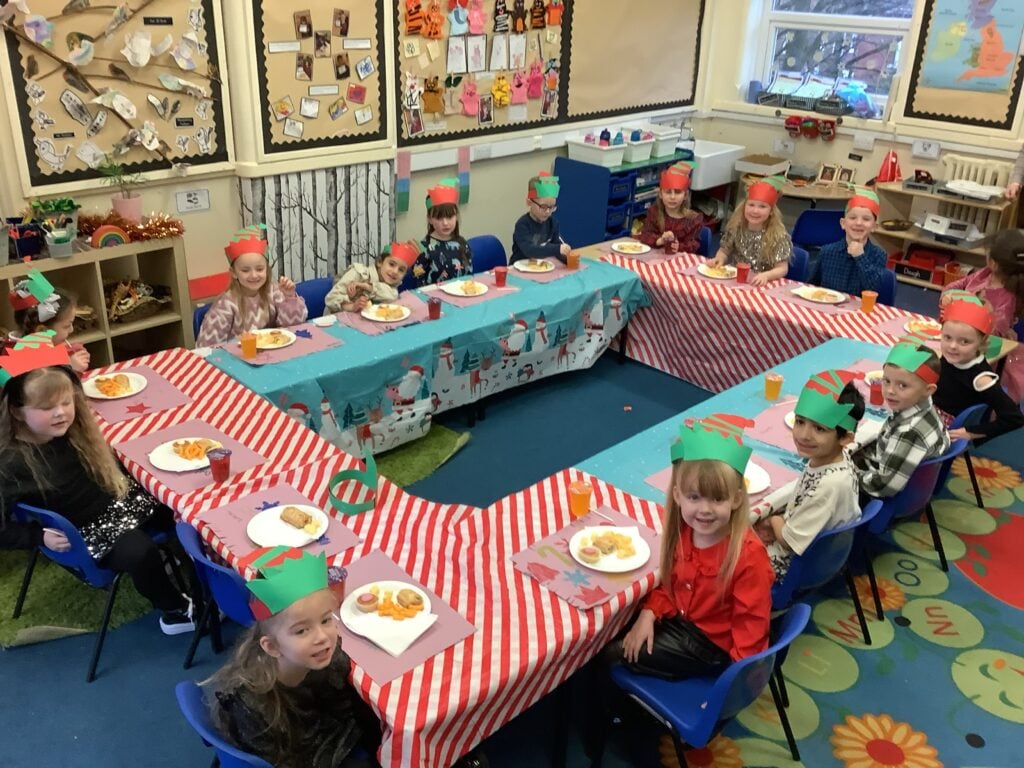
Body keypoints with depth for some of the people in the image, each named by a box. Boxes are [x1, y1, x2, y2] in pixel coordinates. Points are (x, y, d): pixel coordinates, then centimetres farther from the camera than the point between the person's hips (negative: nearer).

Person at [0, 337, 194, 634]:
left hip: (120, 503, 6)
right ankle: (176, 611, -4)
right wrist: (41, 536, -25)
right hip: (86, 533, -6)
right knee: (140, 553, -30)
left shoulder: (78, 430, -4)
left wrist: (141, 486, 3)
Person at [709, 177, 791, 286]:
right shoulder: (736, 227, 0)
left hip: (760, 284, 0)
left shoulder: (778, 236, -11)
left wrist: (765, 275, -29)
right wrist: (719, 259, -10)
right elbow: (724, 250, 12)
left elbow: (782, 269, -10)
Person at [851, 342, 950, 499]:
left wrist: (853, 474, -16)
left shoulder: (910, 433, -36)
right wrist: (854, 450, 3)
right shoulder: (923, 411, -9)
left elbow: (884, 485, -31)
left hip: (894, 500, -8)